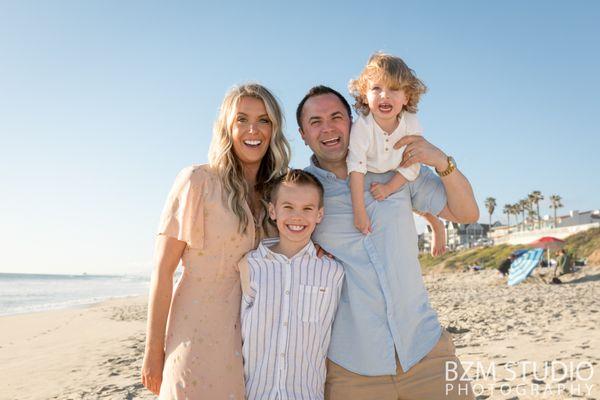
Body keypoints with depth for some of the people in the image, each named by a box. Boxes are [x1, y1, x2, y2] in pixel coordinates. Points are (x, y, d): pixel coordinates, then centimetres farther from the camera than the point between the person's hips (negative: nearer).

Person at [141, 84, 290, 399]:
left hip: (249, 338, 5)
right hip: (199, 335, -5)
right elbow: (162, 270, -10)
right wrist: (153, 351, -10)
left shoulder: (271, 194, 7)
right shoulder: (199, 181, -10)